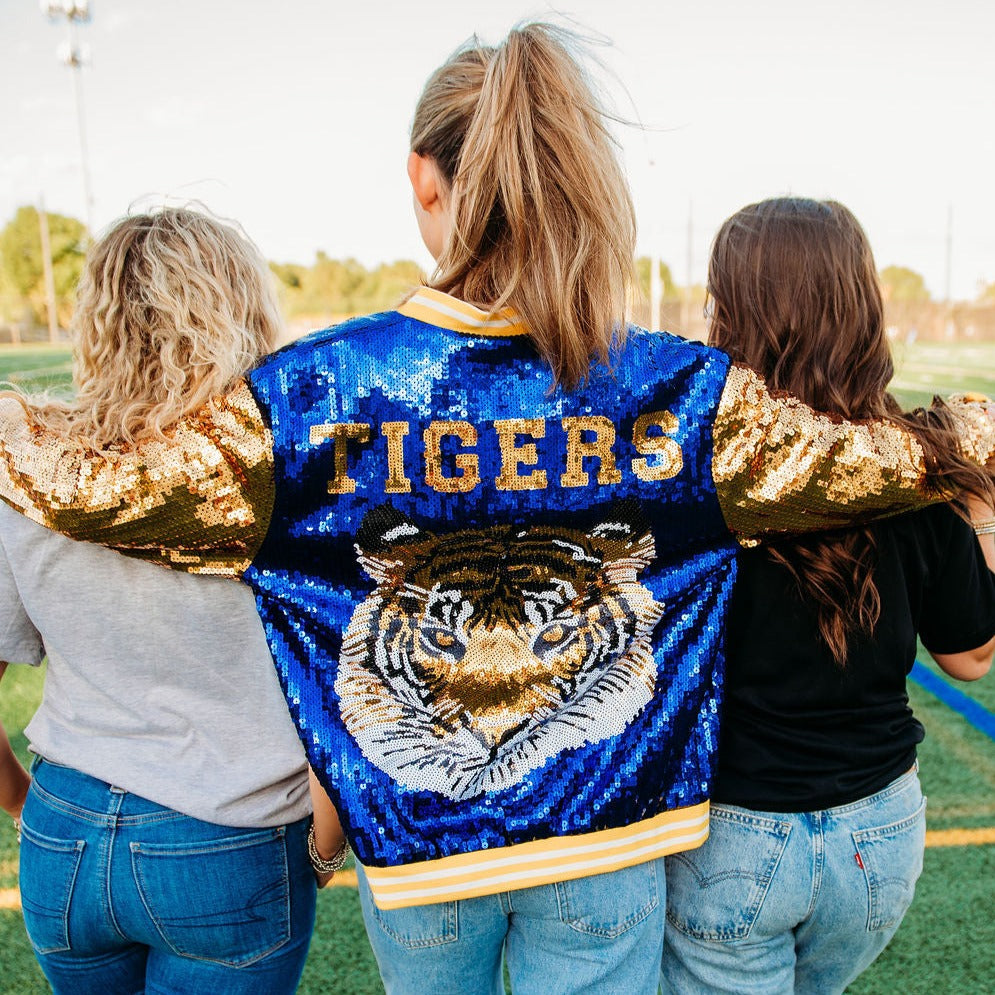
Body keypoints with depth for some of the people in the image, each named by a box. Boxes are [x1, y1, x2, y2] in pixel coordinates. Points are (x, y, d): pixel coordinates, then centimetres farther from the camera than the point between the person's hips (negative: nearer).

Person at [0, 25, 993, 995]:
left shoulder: (314, 389, -20)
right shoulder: (677, 392, -17)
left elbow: (89, 488, -11)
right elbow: (901, 456, -8)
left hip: (409, 834, 1)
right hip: (609, 841, 0)